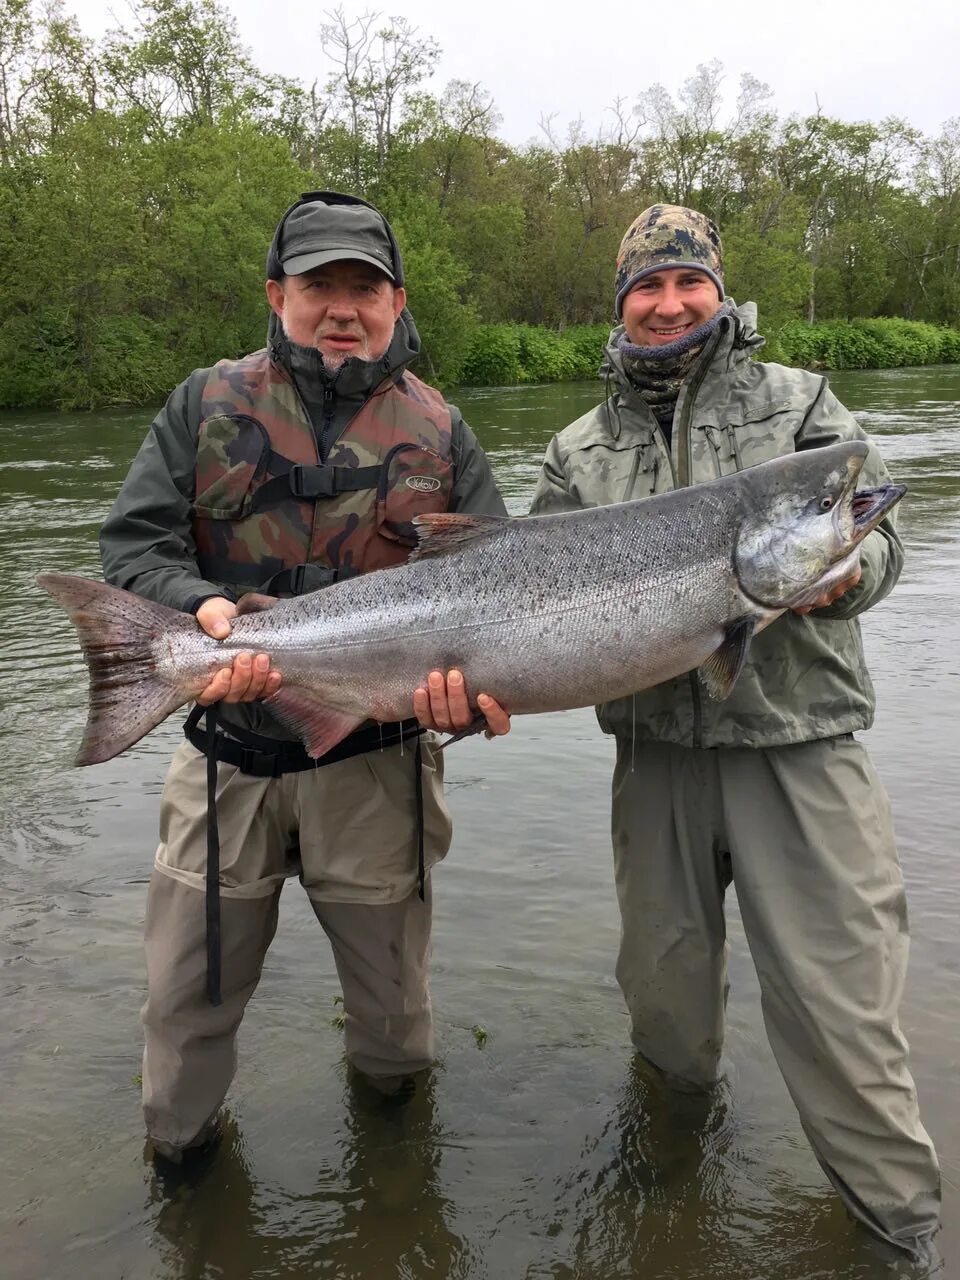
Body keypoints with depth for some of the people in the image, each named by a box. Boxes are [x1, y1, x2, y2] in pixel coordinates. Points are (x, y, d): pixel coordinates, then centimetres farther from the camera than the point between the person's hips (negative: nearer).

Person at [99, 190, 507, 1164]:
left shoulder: (438, 431, 4)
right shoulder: (209, 405, 2)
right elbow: (133, 542, -4)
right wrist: (203, 607, -25)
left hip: (375, 760, 0)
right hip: (228, 753, 0)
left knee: (390, 992, 17)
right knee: (187, 992, 14)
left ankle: (389, 1101, 51)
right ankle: (178, 1142, 44)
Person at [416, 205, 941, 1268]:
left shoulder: (796, 402, 8)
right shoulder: (580, 451, 12)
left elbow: (874, 534, 0)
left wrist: (843, 572, -25)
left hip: (800, 748, -2)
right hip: (657, 752, 3)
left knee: (840, 1008, -3)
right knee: (662, 985, 14)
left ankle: (903, 1225, 21)